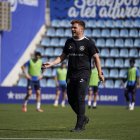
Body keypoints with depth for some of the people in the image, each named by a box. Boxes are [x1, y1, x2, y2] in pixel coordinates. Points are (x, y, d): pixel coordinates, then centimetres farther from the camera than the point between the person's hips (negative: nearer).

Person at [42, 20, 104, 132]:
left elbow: (96, 57, -3)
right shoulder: (69, 42, 12)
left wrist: (100, 73, -8)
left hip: (83, 74, -6)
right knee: (71, 100, 7)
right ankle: (83, 118, 29)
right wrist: (52, 63, 3)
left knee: (80, 99, -12)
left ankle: (79, 126, -10)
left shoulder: (88, 42, -4)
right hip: (71, 75, 6)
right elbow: (63, 56, 17)